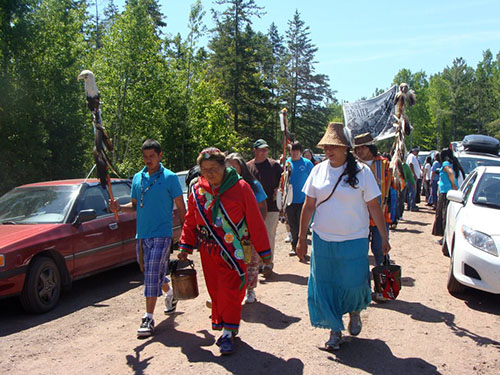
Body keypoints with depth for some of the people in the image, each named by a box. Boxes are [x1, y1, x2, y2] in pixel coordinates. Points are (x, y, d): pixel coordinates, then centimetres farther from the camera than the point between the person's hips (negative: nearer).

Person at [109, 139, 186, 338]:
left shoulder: (170, 177, -4)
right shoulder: (137, 178, 11)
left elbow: (181, 208, -3)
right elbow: (135, 205, 18)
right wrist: (119, 207, -3)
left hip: (161, 234, -6)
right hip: (142, 234, 6)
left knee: (153, 275, -11)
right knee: (153, 274, 16)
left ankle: (148, 318, -4)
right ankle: (170, 294, 44)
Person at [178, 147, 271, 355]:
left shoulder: (240, 187, -7)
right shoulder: (197, 190, 5)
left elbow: (255, 221, -4)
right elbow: (190, 221, 16)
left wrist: (263, 251, -2)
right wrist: (185, 247, 12)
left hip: (233, 252, -4)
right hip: (208, 252, 4)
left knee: (230, 290, -4)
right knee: (215, 291, 10)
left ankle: (228, 332, 8)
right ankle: (222, 325, 27)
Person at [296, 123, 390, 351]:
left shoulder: (361, 171, -5)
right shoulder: (318, 171, 3)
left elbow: (374, 206, -2)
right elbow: (308, 206, 6)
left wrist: (384, 237, -2)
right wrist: (302, 238, 5)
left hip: (354, 241, -3)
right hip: (322, 240, 3)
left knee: (353, 283, 1)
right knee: (325, 286, 7)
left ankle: (355, 312, 37)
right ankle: (335, 330, 25)